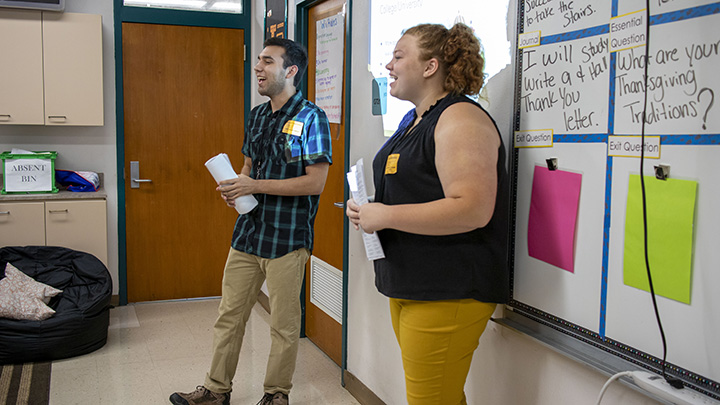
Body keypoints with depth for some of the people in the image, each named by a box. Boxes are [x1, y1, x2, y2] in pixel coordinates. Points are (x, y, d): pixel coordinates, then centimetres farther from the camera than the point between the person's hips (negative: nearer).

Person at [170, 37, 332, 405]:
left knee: (283, 324, 7)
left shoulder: (311, 118, -11)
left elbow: (315, 182, -17)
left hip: (287, 237, -7)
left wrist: (256, 186, -18)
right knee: (229, 315, 13)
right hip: (247, 231, 7)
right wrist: (235, 187, 0)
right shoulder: (257, 116, 12)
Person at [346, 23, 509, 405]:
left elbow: (472, 210, -27)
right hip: (407, 285, 10)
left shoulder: (460, 120, -15)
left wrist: (385, 216, -21)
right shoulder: (413, 120, 17)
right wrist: (367, 209, 10)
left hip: (447, 294, -10)